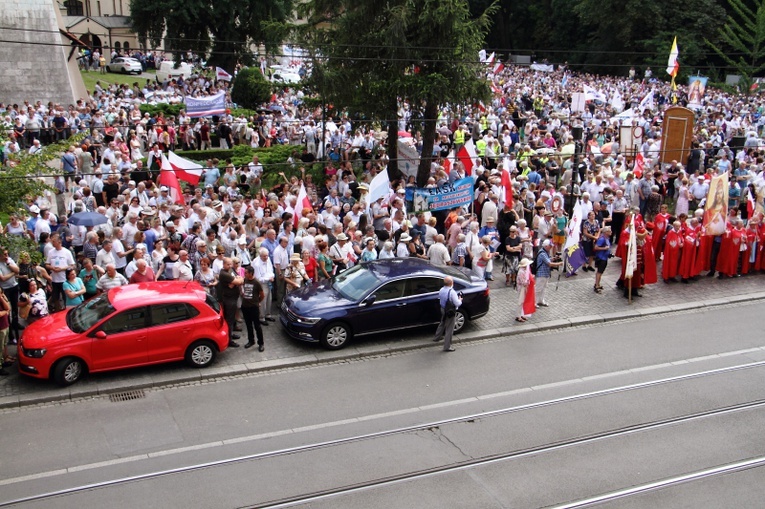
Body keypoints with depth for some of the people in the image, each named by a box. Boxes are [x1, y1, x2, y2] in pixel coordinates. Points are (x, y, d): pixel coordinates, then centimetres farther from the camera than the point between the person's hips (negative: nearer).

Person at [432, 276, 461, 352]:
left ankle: (437, 337, 51)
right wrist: (460, 300, -2)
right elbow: (457, 303, -25)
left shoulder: (441, 290, -5)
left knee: (442, 324, 31)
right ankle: (447, 346, 12)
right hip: (450, 312, -8)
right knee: (449, 329, 4)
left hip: (443, 309, 8)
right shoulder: (452, 292, -28)